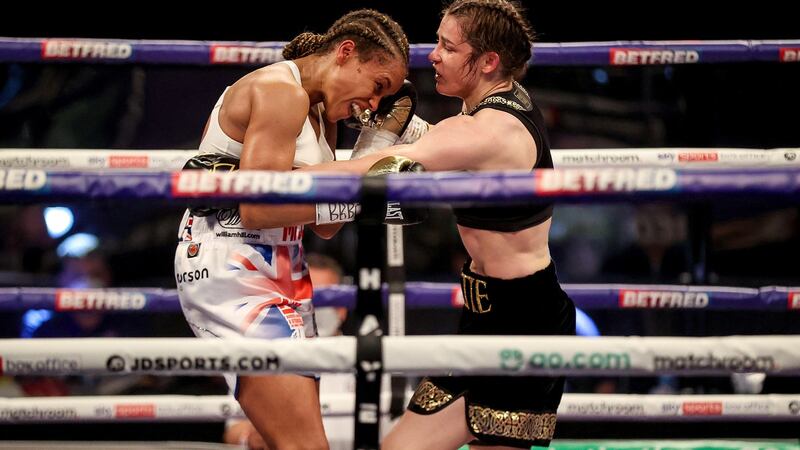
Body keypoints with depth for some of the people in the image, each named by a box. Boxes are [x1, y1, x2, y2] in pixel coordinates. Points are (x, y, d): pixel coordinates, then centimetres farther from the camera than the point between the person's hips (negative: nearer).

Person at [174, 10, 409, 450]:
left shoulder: (321, 112, 17)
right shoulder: (280, 90, -13)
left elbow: (324, 226, 13)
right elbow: (257, 208, -22)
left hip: (281, 272, 10)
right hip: (230, 268, -10)